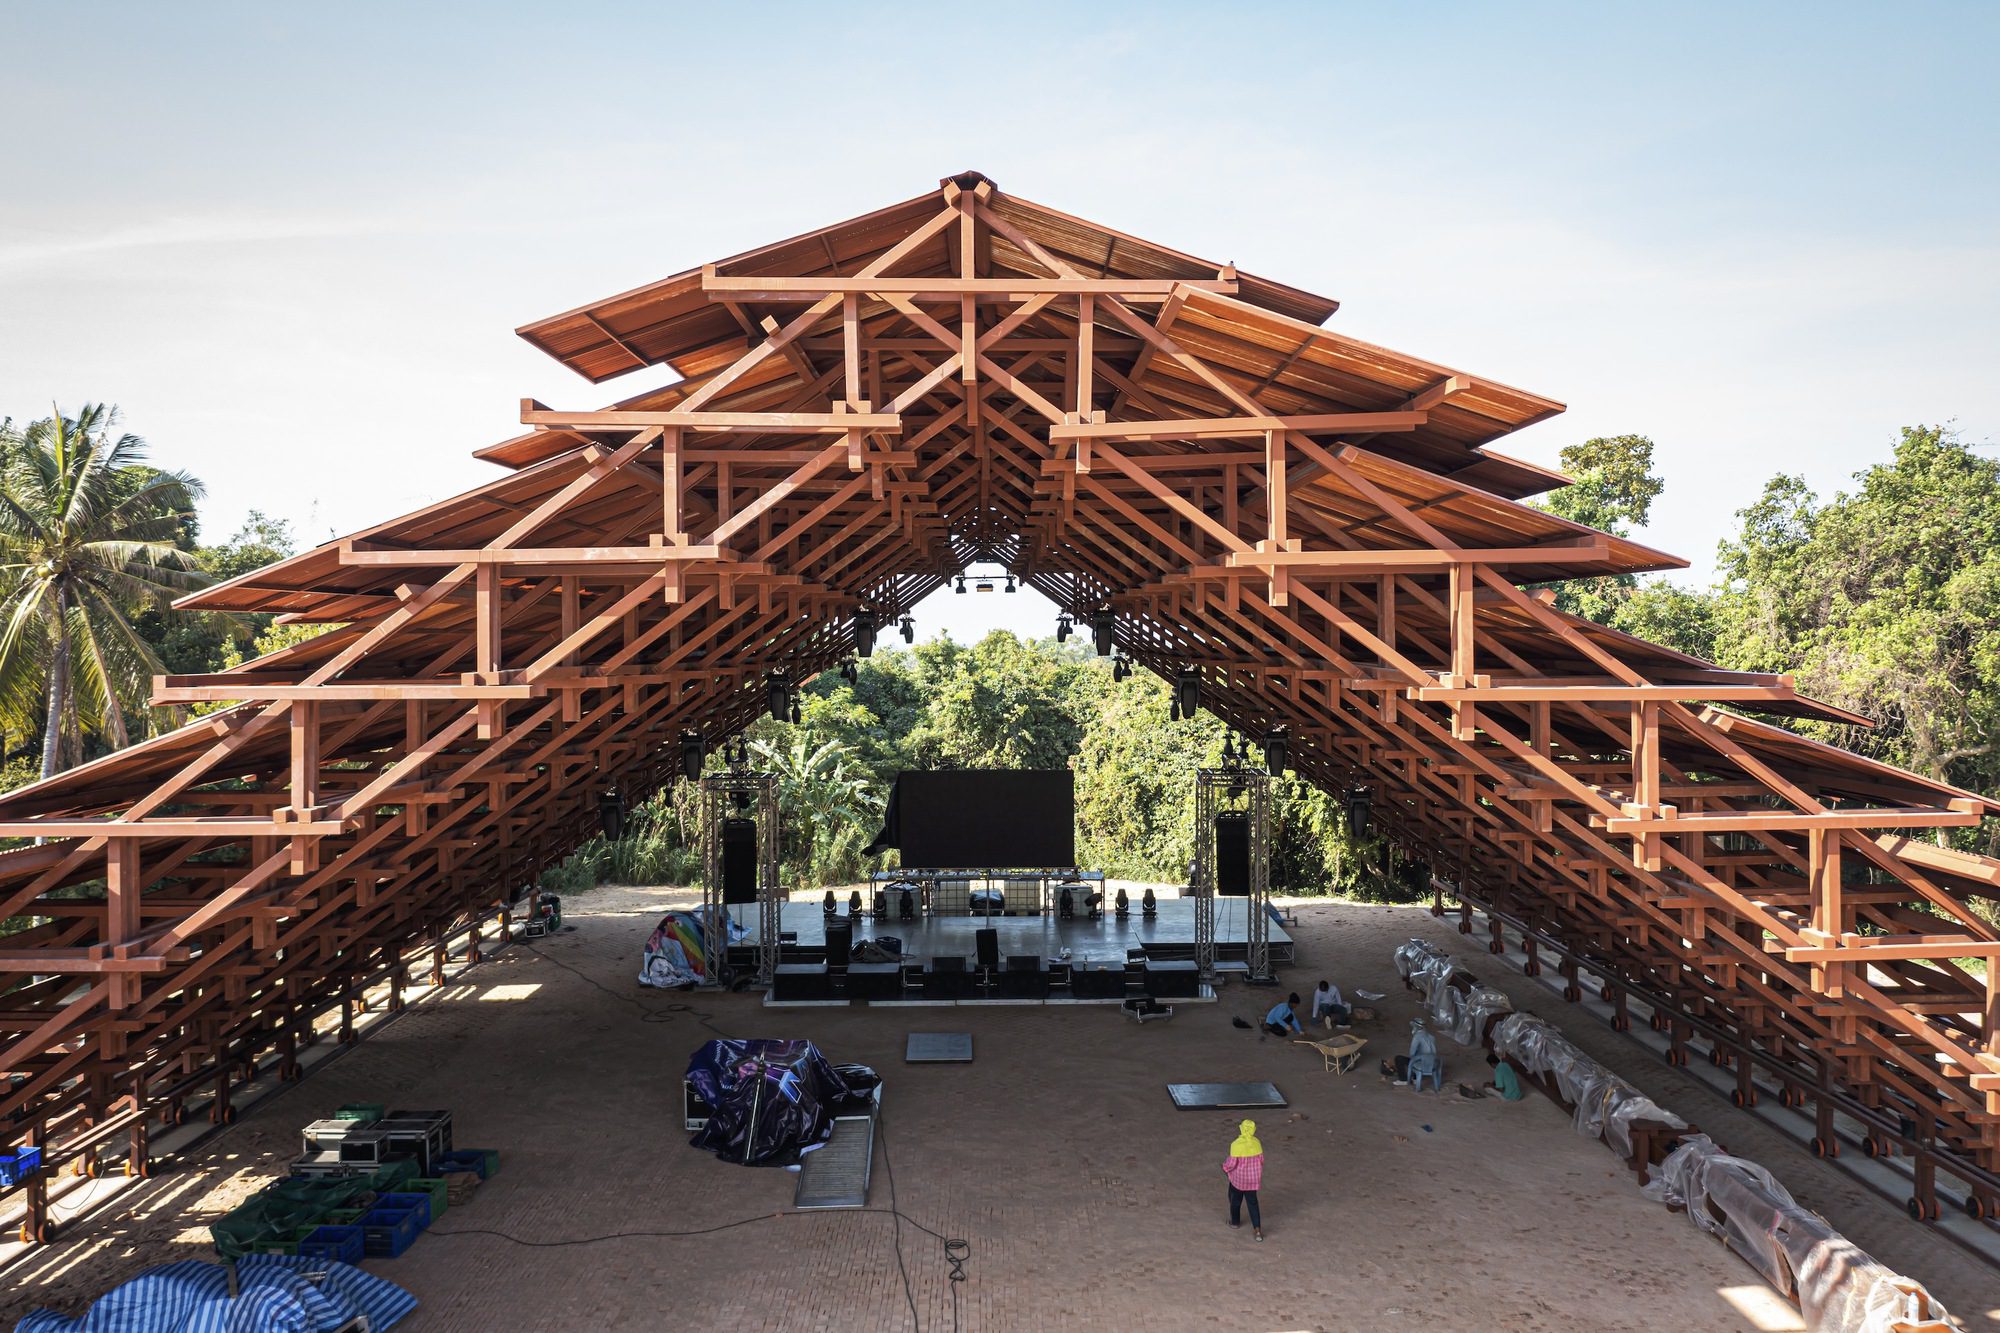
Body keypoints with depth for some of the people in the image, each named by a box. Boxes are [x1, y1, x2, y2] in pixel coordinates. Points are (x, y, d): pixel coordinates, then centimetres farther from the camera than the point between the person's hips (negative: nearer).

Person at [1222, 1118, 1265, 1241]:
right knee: (1252, 1202, 14)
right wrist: (1258, 1172, 18)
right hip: (1253, 1178, 4)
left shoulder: (1236, 1144, -27)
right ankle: (1257, 1228, 5)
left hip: (1238, 1178, -4)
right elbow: (1261, 1160, 0)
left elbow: (1232, 1163, -22)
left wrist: (1225, 1167, 0)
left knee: (1235, 1199, 21)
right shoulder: (1256, 1143, -11)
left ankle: (1235, 1221, 40)